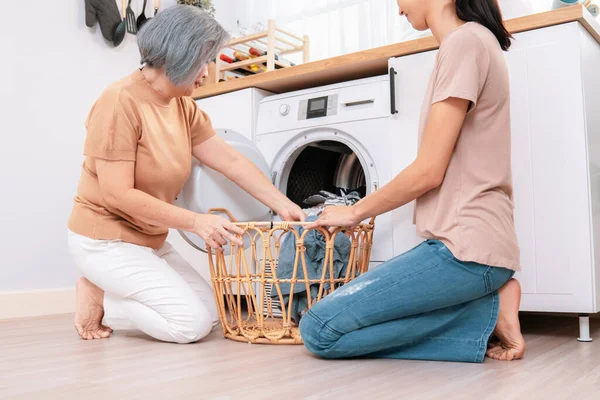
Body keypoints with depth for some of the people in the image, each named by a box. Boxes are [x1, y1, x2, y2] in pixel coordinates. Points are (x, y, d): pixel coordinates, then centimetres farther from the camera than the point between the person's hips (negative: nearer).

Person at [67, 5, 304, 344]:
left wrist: (283, 205, -7)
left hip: (151, 240, 8)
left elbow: (232, 162, 0)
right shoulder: (121, 102, -22)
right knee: (192, 323, -15)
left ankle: (110, 291, 12)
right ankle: (98, 297, 2)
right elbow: (117, 195, -25)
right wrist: (195, 221, -28)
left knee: (212, 312, 6)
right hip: (107, 239, -8)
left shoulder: (184, 107, 2)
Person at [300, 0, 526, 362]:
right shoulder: (474, 41, 19)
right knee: (334, 316, 8)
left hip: (466, 247, -10)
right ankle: (486, 306, 3)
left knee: (320, 329, -11)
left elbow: (428, 172, -15)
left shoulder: (464, 41, -11)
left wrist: (355, 212, 0)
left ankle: (489, 314, -5)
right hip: (470, 240, 10)